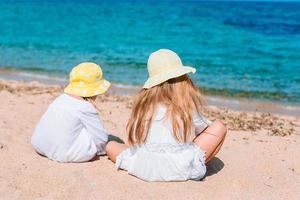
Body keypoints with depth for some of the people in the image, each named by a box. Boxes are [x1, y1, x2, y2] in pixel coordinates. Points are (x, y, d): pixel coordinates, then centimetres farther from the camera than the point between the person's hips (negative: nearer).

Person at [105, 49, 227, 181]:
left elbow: (134, 139, 13)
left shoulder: (143, 101, 6)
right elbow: (205, 128, 18)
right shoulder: (187, 102, -1)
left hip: (143, 170, 3)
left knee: (110, 145, 29)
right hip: (179, 170, -2)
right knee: (219, 127, 12)